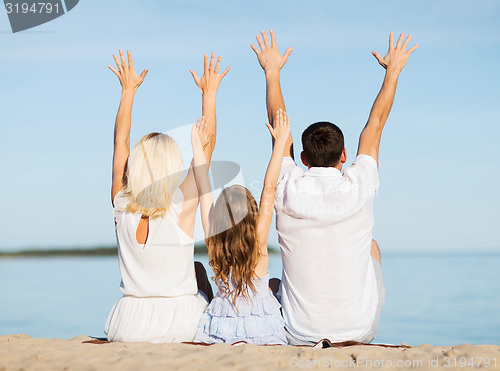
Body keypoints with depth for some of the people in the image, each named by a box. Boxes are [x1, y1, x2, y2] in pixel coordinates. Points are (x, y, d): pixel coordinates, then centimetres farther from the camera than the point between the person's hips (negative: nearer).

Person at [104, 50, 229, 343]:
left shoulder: (122, 208, -7)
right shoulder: (182, 208, -16)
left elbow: (120, 143, 6)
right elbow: (207, 147, -5)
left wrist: (128, 91, 15)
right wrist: (209, 94, 4)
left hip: (129, 329, 2)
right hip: (179, 327, -2)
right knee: (199, 272, 29)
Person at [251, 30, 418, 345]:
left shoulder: (287, 189, -10)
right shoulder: (357, 188, -12)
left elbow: (279, 126, 7)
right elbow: (376, 124, 4)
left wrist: (272, 72, 19)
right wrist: (393, 71, 19)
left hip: (300, 336, 0)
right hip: (359, 331, 0)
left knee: (272, 285, 33)